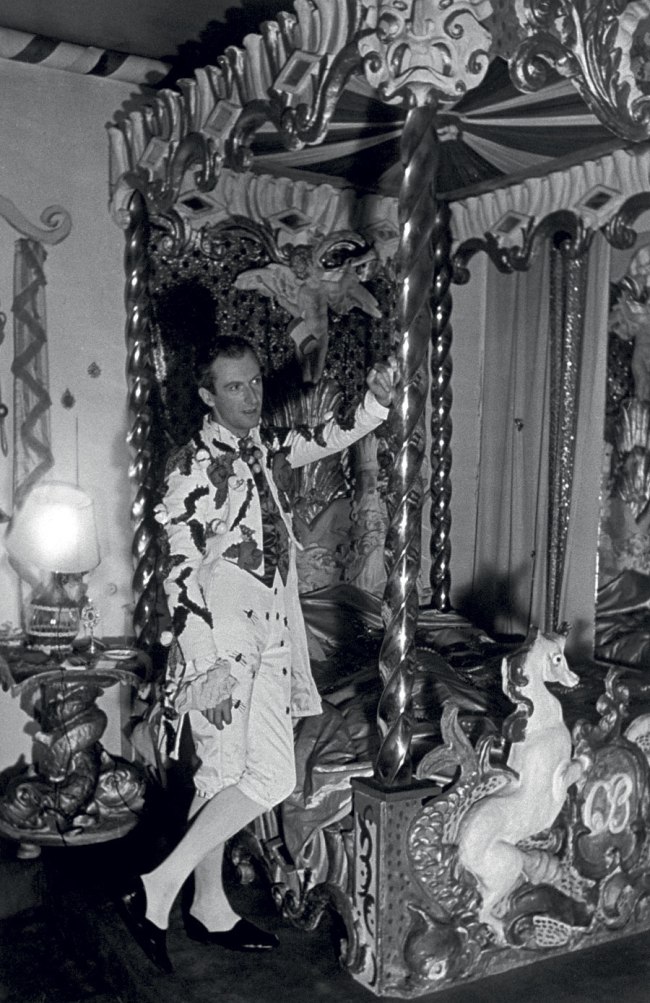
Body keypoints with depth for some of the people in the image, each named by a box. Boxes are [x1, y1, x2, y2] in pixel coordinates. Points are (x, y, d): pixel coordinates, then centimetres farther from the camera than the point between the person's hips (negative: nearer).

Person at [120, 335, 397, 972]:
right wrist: (208, 665, -21)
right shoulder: (194, 469, -13)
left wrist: (378, 399, -4)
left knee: (223, 776, 15)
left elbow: (337, 436, 17)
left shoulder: (271, 447, 11)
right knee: (270, 778, -11)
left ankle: (209, 909, 28)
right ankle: (158, 889, 0)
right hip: (222, 648, -8)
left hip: (270, 642, 8)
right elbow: (180, 573, -17)